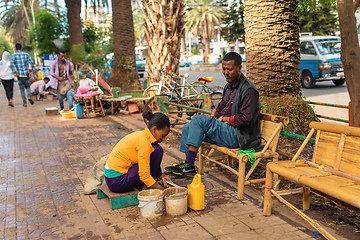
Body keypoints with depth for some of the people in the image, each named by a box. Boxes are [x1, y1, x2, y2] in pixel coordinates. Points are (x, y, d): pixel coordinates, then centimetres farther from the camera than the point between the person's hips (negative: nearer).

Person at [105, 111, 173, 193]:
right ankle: (145, 188, -2)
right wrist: (163, 190, -13)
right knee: (157, 150, -13)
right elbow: (144, 176, -21)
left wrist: (161, 175, 5)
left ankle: (141, 186, 8)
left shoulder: (141, 135, 8)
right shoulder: (144, 142, -20)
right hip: (117, 182, -10)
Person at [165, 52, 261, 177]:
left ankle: (189, 166, -22)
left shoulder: (249, 90, -14)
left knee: (198, 119, -22)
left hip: (237, 136, -9)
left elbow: (245, 119, -21)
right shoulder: (229, 86, 15)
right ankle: (187, 164, 1)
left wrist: (224, 119, -8)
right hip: (226, 130, 9)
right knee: (188, 127, 2)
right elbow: (219, 110, 21)